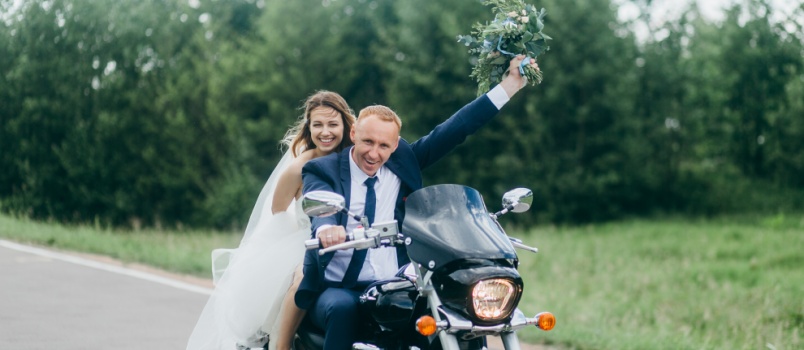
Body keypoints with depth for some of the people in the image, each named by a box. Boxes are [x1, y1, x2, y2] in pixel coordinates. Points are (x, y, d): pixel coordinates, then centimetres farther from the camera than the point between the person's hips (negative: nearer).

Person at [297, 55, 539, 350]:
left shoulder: (403, 162, 10)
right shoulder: (322, 170, -1)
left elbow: (455, 129, 7)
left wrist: (510, 85, 1)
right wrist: (325, 228, -48)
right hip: (336, 290, -3)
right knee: (342, 309, -37)